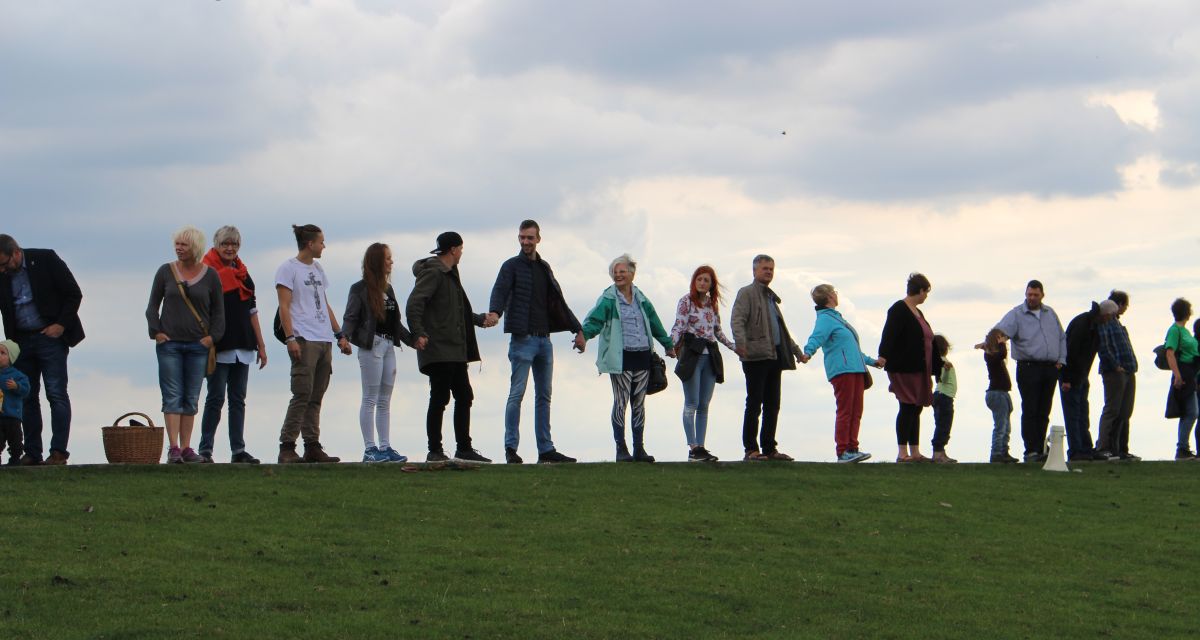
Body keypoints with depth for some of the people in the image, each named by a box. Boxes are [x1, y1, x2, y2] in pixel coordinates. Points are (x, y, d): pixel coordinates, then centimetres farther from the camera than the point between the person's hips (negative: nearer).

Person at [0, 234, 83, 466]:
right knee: (27, 397, 5)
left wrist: (62, 325, -13)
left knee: (56, 394, -8)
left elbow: (74, 294, -5)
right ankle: (32, 453, 9)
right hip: (21, 341, 4)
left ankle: (58, 451, -8)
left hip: (50, 336, -4)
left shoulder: (46, 260, -9)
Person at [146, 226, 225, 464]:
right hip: (169, 343, -1)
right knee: (172, 396, -6)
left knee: (191, 399, 4)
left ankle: (186, 448, 7)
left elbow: (218, 310, 9)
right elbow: (153, 306, 9)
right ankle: (173, 448, -10)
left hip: (198, 345, 1)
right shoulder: (166, 272, 4)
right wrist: (156, 332, -3)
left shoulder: (210, 275, 4)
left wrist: (213, 336, -2)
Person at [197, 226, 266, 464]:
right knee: (216, 398, -7)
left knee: (238, 400, 6)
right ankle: (205, 449, -2)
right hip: (218, 347, -6)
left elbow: (252, 311, 20)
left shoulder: (243, 274, 17)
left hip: (242, 347, 6)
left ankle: (238, 450, 7)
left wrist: (261, 345, 16)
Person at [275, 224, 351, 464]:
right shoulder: (288, 268, -2)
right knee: (303, 394, -12)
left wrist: (339, 335, 19)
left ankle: (312, 447, 9)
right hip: (304, 340, -8)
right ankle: (287, 447, -10)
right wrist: (290, 338, -18)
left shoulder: (318, 270, 21)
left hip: (324, 341, 8)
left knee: (316, 397, 7)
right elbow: (284, 307, -8)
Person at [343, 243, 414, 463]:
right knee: (370, 399, -4)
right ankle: (370, 449, -2)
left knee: (385, 401, 9)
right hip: (371, 345, -7)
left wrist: (411, 340, 21)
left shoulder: (388, 289, 17)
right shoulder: (360, 289, -4)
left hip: (389, 346, 7)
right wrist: (345, 337, -27)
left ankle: (385, 447, 12)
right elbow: (350, 317, -10)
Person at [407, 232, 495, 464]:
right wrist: (418, 333, -31)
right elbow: (414, 304, -22)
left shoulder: (450, 274, 21)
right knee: (439, 399, -7)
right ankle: (434, 451, -3)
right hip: (438, 350, -10)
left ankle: (464, 448, 18)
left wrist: (479, 319, 34)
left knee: (464, 397, 11)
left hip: (455, 350, 10)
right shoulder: (433, 273, -10)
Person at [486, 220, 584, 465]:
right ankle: (511, 448, -5)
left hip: (544, 339, 6)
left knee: (544, 396, 8)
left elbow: (559, 302, 23)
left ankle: (546, 449, 11)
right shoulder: (511, 266, -1)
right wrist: (495, 312, -38)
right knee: (517, 393, -8)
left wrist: (577, 329, 19)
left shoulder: (544, 268, 17)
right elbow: (500, 290, -18)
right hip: (522, 338, -6)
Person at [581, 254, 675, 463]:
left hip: (642, 357, 5)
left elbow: (654, 324, 24)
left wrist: (668, 344, 32)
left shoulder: (641, 299, 14)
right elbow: (594, 320, -14)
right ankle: (621, 448, 1)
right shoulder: (608, 299, -1)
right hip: (620, 358, -4)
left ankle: (639, 448, 12)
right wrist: (583, 334, -33)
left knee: (639, 403, 7)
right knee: (621, 402, -5)